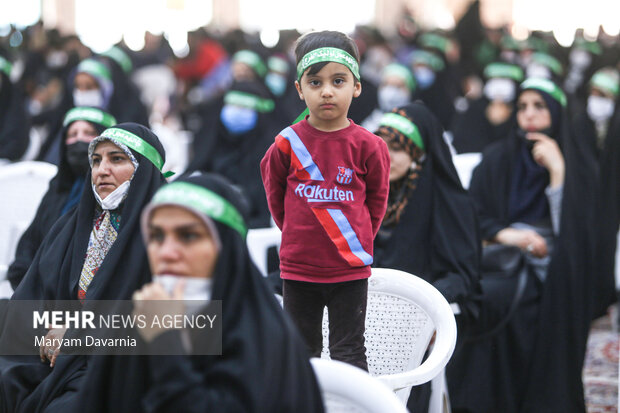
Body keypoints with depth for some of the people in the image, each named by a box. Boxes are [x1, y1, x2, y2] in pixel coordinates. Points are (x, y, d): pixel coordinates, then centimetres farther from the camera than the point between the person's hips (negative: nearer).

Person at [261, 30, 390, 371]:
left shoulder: (367, 146, -7)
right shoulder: (287, 143, -6)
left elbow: (377, 199, 7)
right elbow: (275, 194, 10)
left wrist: (356, 239, 6)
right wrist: (297, 233, 11)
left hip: (350, 269, -1)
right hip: (298, 268, 1)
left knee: (348, 352, 5)